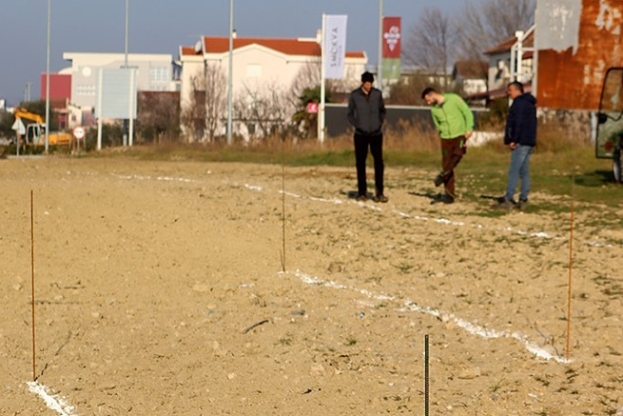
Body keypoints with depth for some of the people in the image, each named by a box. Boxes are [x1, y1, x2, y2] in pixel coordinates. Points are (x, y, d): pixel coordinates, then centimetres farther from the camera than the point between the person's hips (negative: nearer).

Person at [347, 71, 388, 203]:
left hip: (376, 134, 1)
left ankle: (379, 192, -2)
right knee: (360, 163, 3)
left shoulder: (377, 94, 1)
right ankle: (362, 192, 12)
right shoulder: (354, 95, -2)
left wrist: (380, 123, 3)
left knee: (379, 162, -5)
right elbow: (350, 114, 7)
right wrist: (356, 125, -4)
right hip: (361, 135, -1)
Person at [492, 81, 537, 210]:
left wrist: (513, 140, -19)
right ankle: (523, 200, 10)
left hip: (520, 143, -10)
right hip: (529, 142, 10)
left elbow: (518, 123, -20)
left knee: (514, 172, -11)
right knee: (524, 172, 10)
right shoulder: (530, 103, 21)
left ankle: (508, 200, -14)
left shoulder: (519, 103, -10)